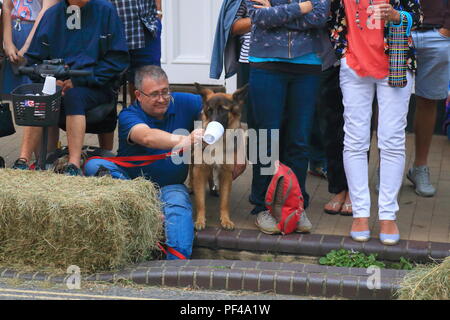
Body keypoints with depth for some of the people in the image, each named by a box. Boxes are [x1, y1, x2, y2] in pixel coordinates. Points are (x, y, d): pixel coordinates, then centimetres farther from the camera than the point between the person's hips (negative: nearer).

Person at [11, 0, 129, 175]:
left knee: (74, 95, -34)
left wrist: (80, 80, -13)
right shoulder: (52, 14, 6)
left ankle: (74, 165, -38)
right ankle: (23, 160, -32)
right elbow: (34, 59, 10)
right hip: (57, 85, 3)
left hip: (95, 88, -2)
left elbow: (118, 58, -6)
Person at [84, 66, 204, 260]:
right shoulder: (129, 116, -13)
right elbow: (147, 137, -34)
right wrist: (182, 141, -51)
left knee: (178, 203, -35)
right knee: (94, 165, -27)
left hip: (169, 185, 1)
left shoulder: (183, 103, 0)